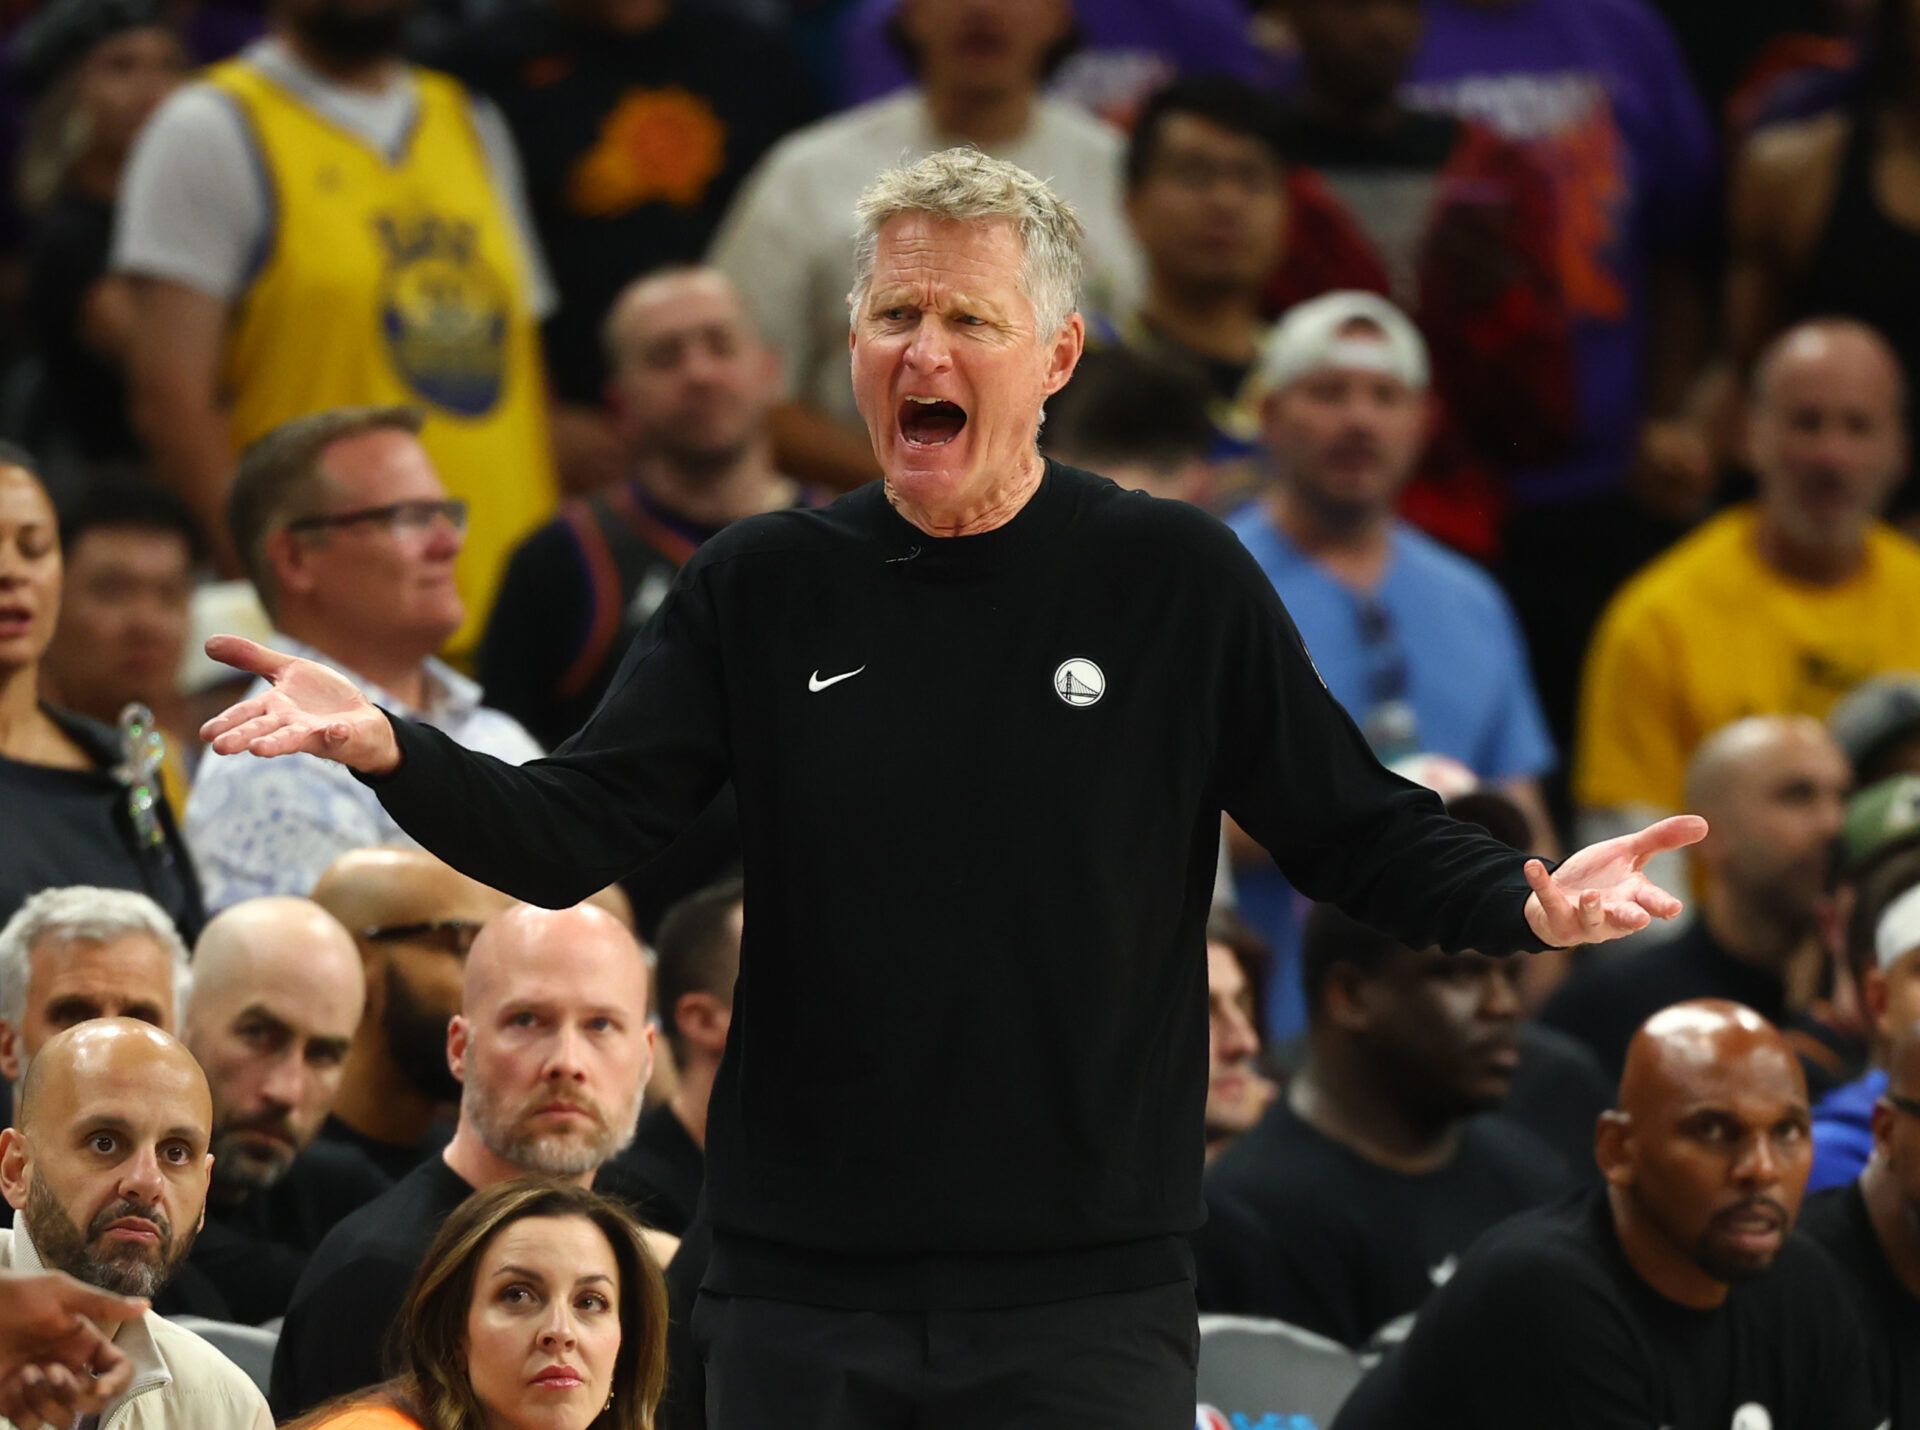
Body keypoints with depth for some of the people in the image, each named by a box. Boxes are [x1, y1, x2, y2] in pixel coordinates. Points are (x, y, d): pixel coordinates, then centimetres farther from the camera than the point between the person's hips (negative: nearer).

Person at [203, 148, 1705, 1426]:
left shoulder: (1181, 581, 2)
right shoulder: (761, 590, 7)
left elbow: (1361, 834, 2)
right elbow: (569, 835, 1)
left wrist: (1526, 904, -17)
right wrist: (387, 746, -16)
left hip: (1088, 1296, -2)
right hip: (804, 1291, 2)